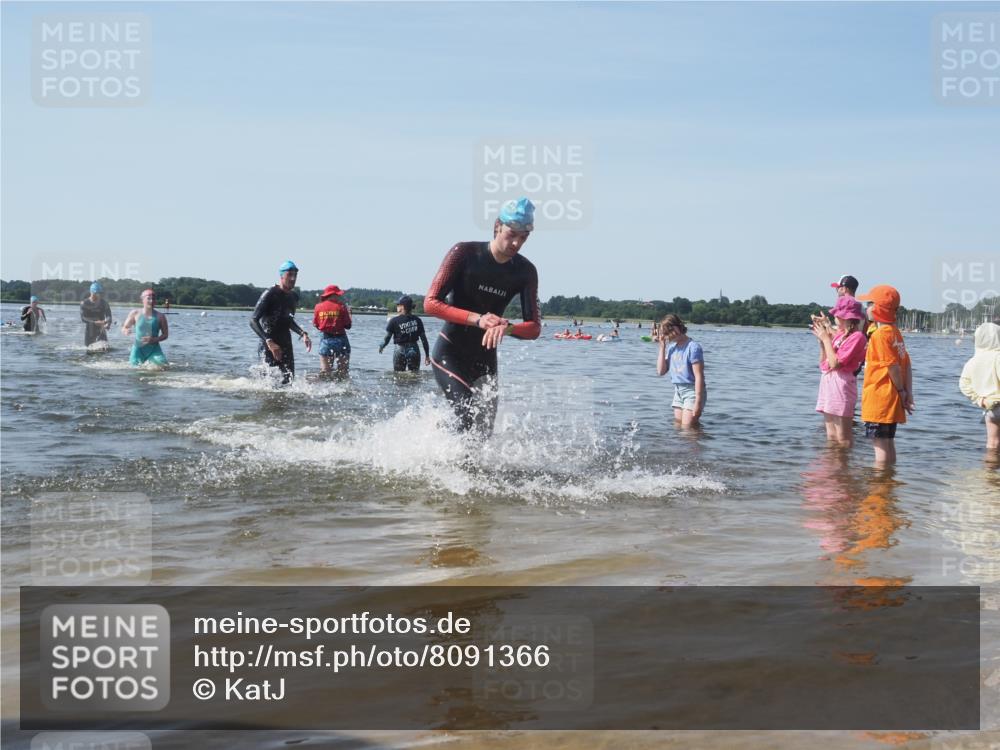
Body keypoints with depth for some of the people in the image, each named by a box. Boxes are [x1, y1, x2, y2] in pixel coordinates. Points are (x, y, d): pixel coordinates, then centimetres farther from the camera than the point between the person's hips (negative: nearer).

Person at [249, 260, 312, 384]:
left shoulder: (293, 297, 9)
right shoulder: (270, 294, -13)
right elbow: (253, 321, -19)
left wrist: (303, 334, 10)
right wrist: (269, 342, -30)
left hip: (286, 343, 7)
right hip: (270, 344, -7)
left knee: (289, 378, 3)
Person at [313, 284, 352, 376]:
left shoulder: (318, 307, 1)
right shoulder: (341, 306, -7)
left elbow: (316, 324, 7)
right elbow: (348, 325, -6)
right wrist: (348, 312, 9)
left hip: (326, 340, 2)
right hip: (340, 340, -2)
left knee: (325, 372, 5)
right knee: (342, 373, 6)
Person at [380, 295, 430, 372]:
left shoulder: (394, 321, -9)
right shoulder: (417, 320, 1)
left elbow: (387, 337, -7)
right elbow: (423, 339, 1)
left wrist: (381, 347, 13)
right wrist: (427, 355, 7)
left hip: (400, 351, -2)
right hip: (414, 350, 2)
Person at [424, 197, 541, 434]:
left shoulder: (525, 271, -3)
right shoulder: (465, 253, -14)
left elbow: (534, 327, -6)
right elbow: (431, 303, -17)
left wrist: (506, 327, -30)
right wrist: (477, 320, -29)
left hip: (485, 359, 5)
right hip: (449, 354, -4)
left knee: (485, 430, -1)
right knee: (469, 419, -24)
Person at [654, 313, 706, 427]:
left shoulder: (693, 347, -15)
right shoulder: (671, 348, 8)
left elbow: (699, 376, -17)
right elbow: (661, 371, 4)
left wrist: (698, 402, -21)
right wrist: (662, 346, 1)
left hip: (692, 391, -8)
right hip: (678, 391, 8)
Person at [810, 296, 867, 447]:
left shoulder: (856, 336, -11)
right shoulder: (839, 334, 13)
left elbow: (835, 363, -18)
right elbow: (823, 361, 18)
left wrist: (825, 338, -9)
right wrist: (821, 337, 9)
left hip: (841, 384, -9)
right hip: (828, 382, 9)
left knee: (842, 439, -6)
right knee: (831, 437, 11)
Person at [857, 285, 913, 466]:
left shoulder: (880, 334, -14)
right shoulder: (895, 332, 12)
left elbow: (893, 366, -17)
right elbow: (907, 364, 11)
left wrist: (901, 391, -5)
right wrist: (908, 392, 7)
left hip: (878, 398, -9)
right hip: (891, 400, 9)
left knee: (880, 444, -6)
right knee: (888, 443, 15)